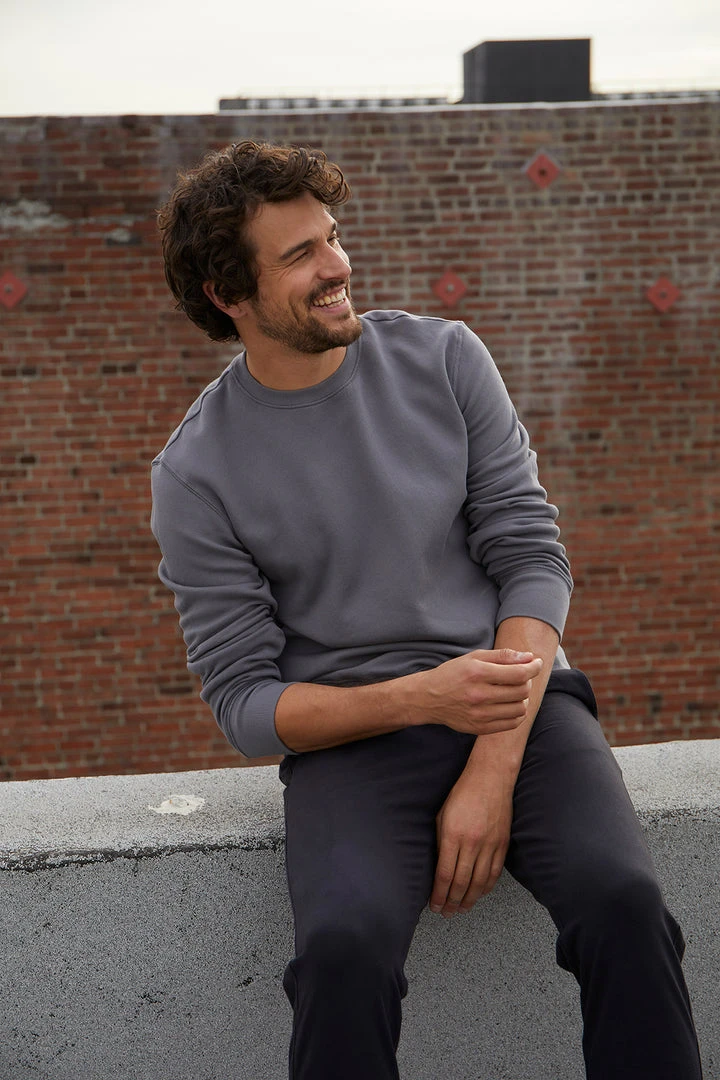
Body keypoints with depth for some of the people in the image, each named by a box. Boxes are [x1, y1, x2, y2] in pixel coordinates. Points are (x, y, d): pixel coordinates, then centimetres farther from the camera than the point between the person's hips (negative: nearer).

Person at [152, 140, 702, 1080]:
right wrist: (422, 698, -20)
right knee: (344, 947, -33)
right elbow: (245, 703, -2)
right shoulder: (195, 473, -1)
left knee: (623, 901, -28)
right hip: (349, 737, -1)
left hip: (521, 704, 2)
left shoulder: (444, 358, 5)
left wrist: (492, 772, -12)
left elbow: (534, 559, 0)